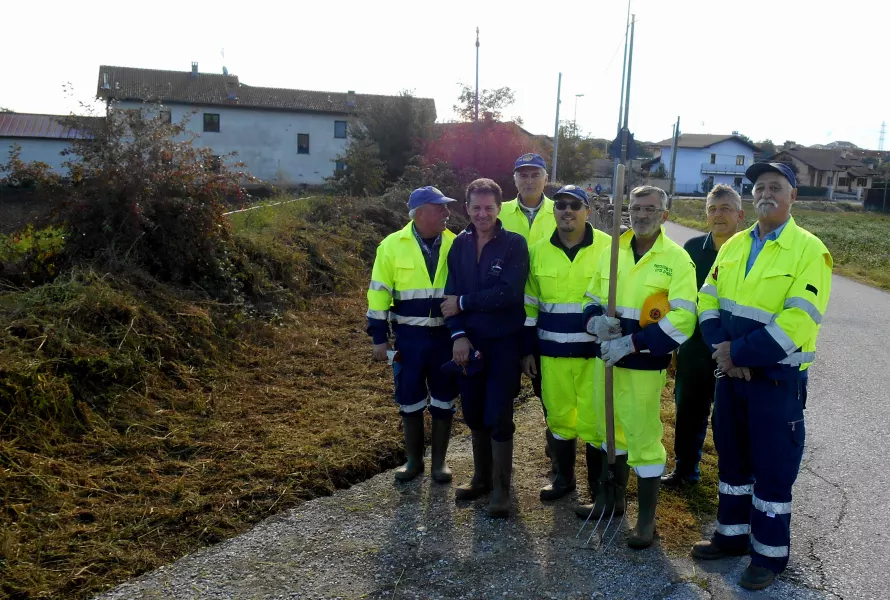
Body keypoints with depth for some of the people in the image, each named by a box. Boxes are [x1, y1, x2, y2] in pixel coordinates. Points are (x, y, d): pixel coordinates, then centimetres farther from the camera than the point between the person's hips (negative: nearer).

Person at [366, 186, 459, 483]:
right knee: (409, 400, 11)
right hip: (409, 336, -1)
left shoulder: (456, 244, 0)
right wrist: (380, 337, -5)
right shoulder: (393, 245, -5)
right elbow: (379, 292, -2)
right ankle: (414, 459, 29)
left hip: (447, 335, 1)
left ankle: (439, 460, 27)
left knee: (443, 401, 10)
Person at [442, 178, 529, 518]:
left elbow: (509, 292, -20)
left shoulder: (514, 244, -8)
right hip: (468, 342, 4)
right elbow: (451, 294, 1)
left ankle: (501, 490, 14)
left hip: (504, 343, -4)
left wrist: (463, 303, -14)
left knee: (498, 417, -2)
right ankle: (481, 478, 32)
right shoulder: (459, 245, 6)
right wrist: (458, 335, -12)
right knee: (473, 414, 13)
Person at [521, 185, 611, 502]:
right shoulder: (538, 251, 4)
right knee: (558, 416, 14)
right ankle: (563, 477, 33)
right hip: (552, 352, 3)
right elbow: (529, 304, 10)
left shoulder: (608, 247, -6)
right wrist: (527, 349, 9)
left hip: (596, 351, -3)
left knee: (594, 418, 3)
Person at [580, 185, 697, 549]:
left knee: (643, 437, -1)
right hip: (606, 356, 5)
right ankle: (612, 498, 38)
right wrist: (596, 320, -9)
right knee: (608, 429, 17)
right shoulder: (611, 251, 8)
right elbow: (593, 300, 15)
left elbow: (682, 320, -16)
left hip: (644, 365, -5)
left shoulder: (677, 259, -8)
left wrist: (631, 343, -22)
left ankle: (647, 518, 17)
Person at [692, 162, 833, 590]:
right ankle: (732, 534, 35)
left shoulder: (809, 250, -13)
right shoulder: (735, 245, 6)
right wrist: (722, 348, -11)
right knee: (731, 458, 17)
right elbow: (708, 299, 5)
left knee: (772, 469, 6)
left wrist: (737, 352, -19)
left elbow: (797, 323, -22)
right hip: (730, 373, 6)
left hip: (777, 378, -6)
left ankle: (769, 554, 24)